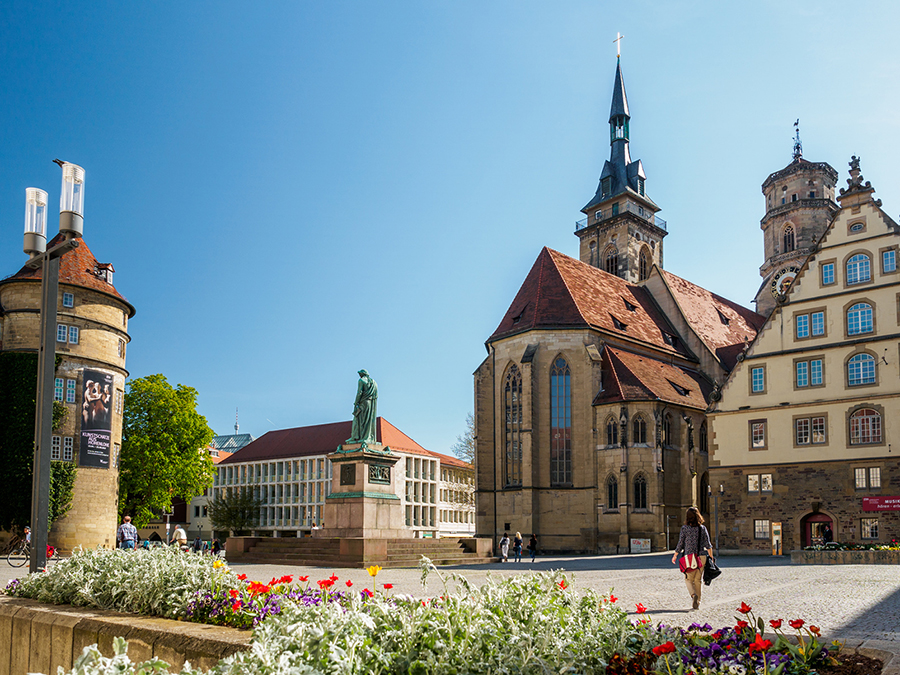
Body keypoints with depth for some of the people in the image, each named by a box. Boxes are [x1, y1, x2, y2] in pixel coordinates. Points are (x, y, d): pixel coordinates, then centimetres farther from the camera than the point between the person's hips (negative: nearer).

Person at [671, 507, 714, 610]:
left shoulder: (684, 528, -6)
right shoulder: (703, 528, 1)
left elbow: (680, 544, -2)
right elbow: (708, 544, 1)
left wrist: (675, 556, 10)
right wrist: (711, 558, 9)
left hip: (689, 557, -2)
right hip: (701, 557, 2)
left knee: (688, 579, 10)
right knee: (698, 580, 14)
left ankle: (694, 594, -18)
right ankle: (697, 603, 15)